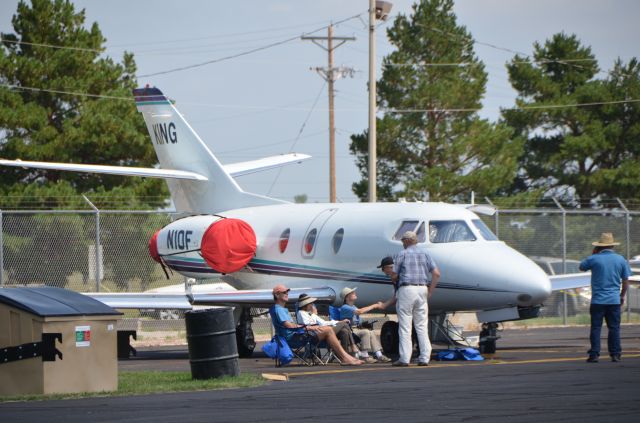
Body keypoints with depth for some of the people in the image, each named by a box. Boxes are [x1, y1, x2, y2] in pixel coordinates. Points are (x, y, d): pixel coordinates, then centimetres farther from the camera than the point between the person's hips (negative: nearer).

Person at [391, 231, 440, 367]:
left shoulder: (402, 254, 0)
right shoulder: (425, 255, 13)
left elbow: (394, 275, -2)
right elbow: (436, 273, 4)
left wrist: (389, 272, 21)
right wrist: (430, 292, 8)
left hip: (406, 289, -4)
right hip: (422, 289, 4)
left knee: (405, 326, -2)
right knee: (422, 327, 6)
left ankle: (404, 358, -6)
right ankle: (424, 358, 1)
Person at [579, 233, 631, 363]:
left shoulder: (594, 259, -6)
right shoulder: (620, 259, 2)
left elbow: (581, 267, 14)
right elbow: (626, 280, 7)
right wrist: (622, 296, 19)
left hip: (598, 300, -2)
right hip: (614, 300, 2)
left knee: (596, 328, 2)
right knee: (614, 328, 8)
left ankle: (594, 354, -2)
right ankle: (615, 354, 6)